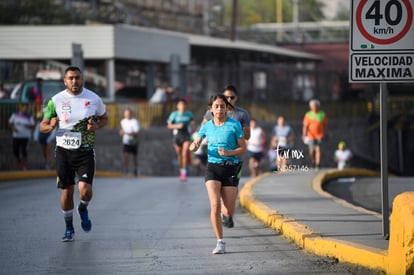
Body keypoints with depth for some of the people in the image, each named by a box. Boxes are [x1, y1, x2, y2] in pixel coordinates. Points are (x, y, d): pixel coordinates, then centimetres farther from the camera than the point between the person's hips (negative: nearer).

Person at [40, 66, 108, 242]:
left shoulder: (93, 99, -2)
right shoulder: (56, 100, -3)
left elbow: (104, 118, 14)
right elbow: (43, 126, 3)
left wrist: (96, 126, -8)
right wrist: (51, 126, -21)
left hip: (85, 151, -1)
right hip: (63, 151, 1)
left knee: (85, 190, -14)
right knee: (66, 191, 4)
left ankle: (83, 209, 21)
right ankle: (69, 228, 22)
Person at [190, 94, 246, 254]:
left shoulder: (234, 125, -2)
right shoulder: (207, 126, 5)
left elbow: (243, 149, 0)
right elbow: (195, 145, 15)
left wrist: (228, 153, -18)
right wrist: (194, 146, -9)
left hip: (230, 168, -1)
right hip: (212, 168, 1)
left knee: (230, 211, 0)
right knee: (215, 205, -19)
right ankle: (220, 242, -12)